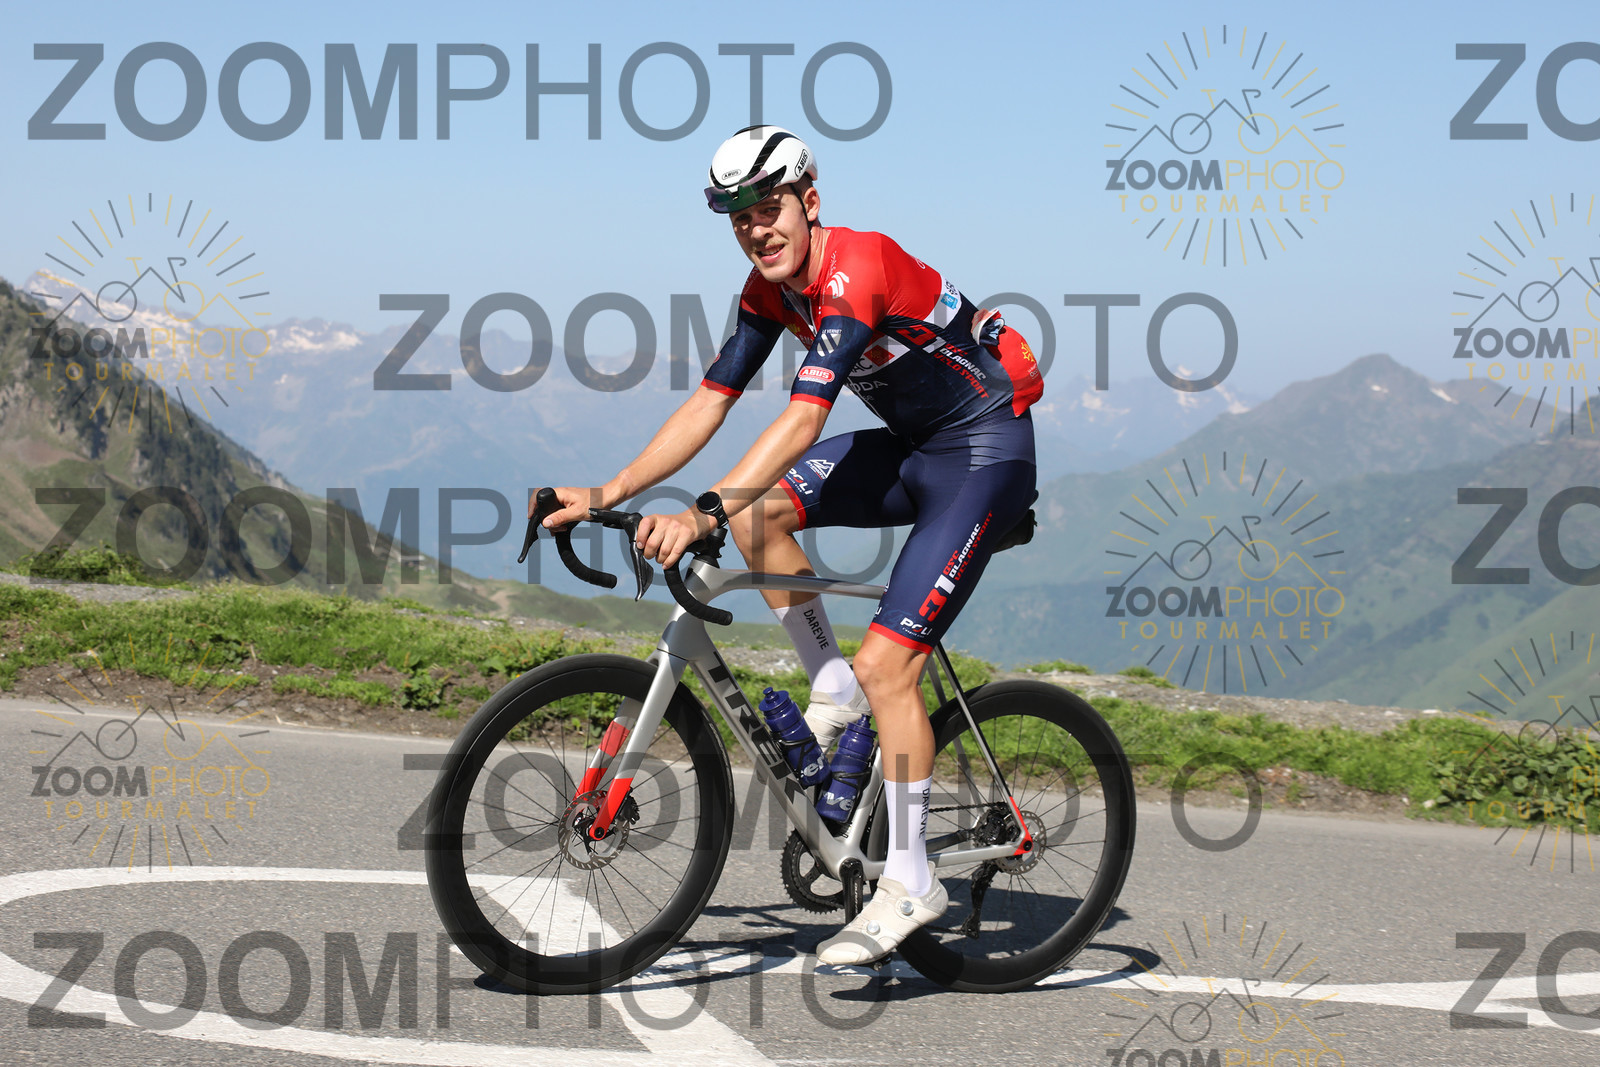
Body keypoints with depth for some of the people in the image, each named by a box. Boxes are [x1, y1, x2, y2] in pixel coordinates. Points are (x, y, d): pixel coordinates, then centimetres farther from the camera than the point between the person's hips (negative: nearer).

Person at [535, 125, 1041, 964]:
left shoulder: (857, 269, -27)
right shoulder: (771, 288, -1)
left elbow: (803, 419, -37)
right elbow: (708, 404, 0)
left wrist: (700, 516, -46)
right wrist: (603, 496, -8)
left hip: (988, 451, -8)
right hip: (911, 446, 8)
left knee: (886, 661, -16)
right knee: (758, 513, -10)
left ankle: (910, 882, -5)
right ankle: (835, 693, 6)